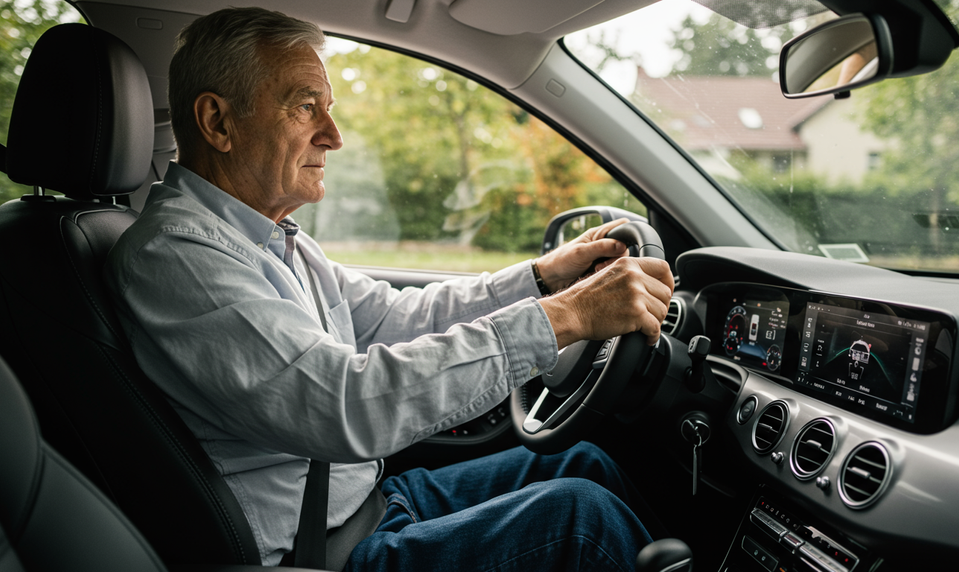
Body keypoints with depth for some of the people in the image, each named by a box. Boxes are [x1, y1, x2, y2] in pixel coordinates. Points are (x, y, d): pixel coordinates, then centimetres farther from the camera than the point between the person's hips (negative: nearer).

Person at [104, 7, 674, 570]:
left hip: (368, 495, 9)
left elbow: (392, 317, 14)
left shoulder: (274, 238, 10)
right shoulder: (173, 255, -23)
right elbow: (345, 404, -33)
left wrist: (543, 275, 5)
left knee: (587, 464, 6)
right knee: (579, 514, -20)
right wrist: (565, 316, -31)